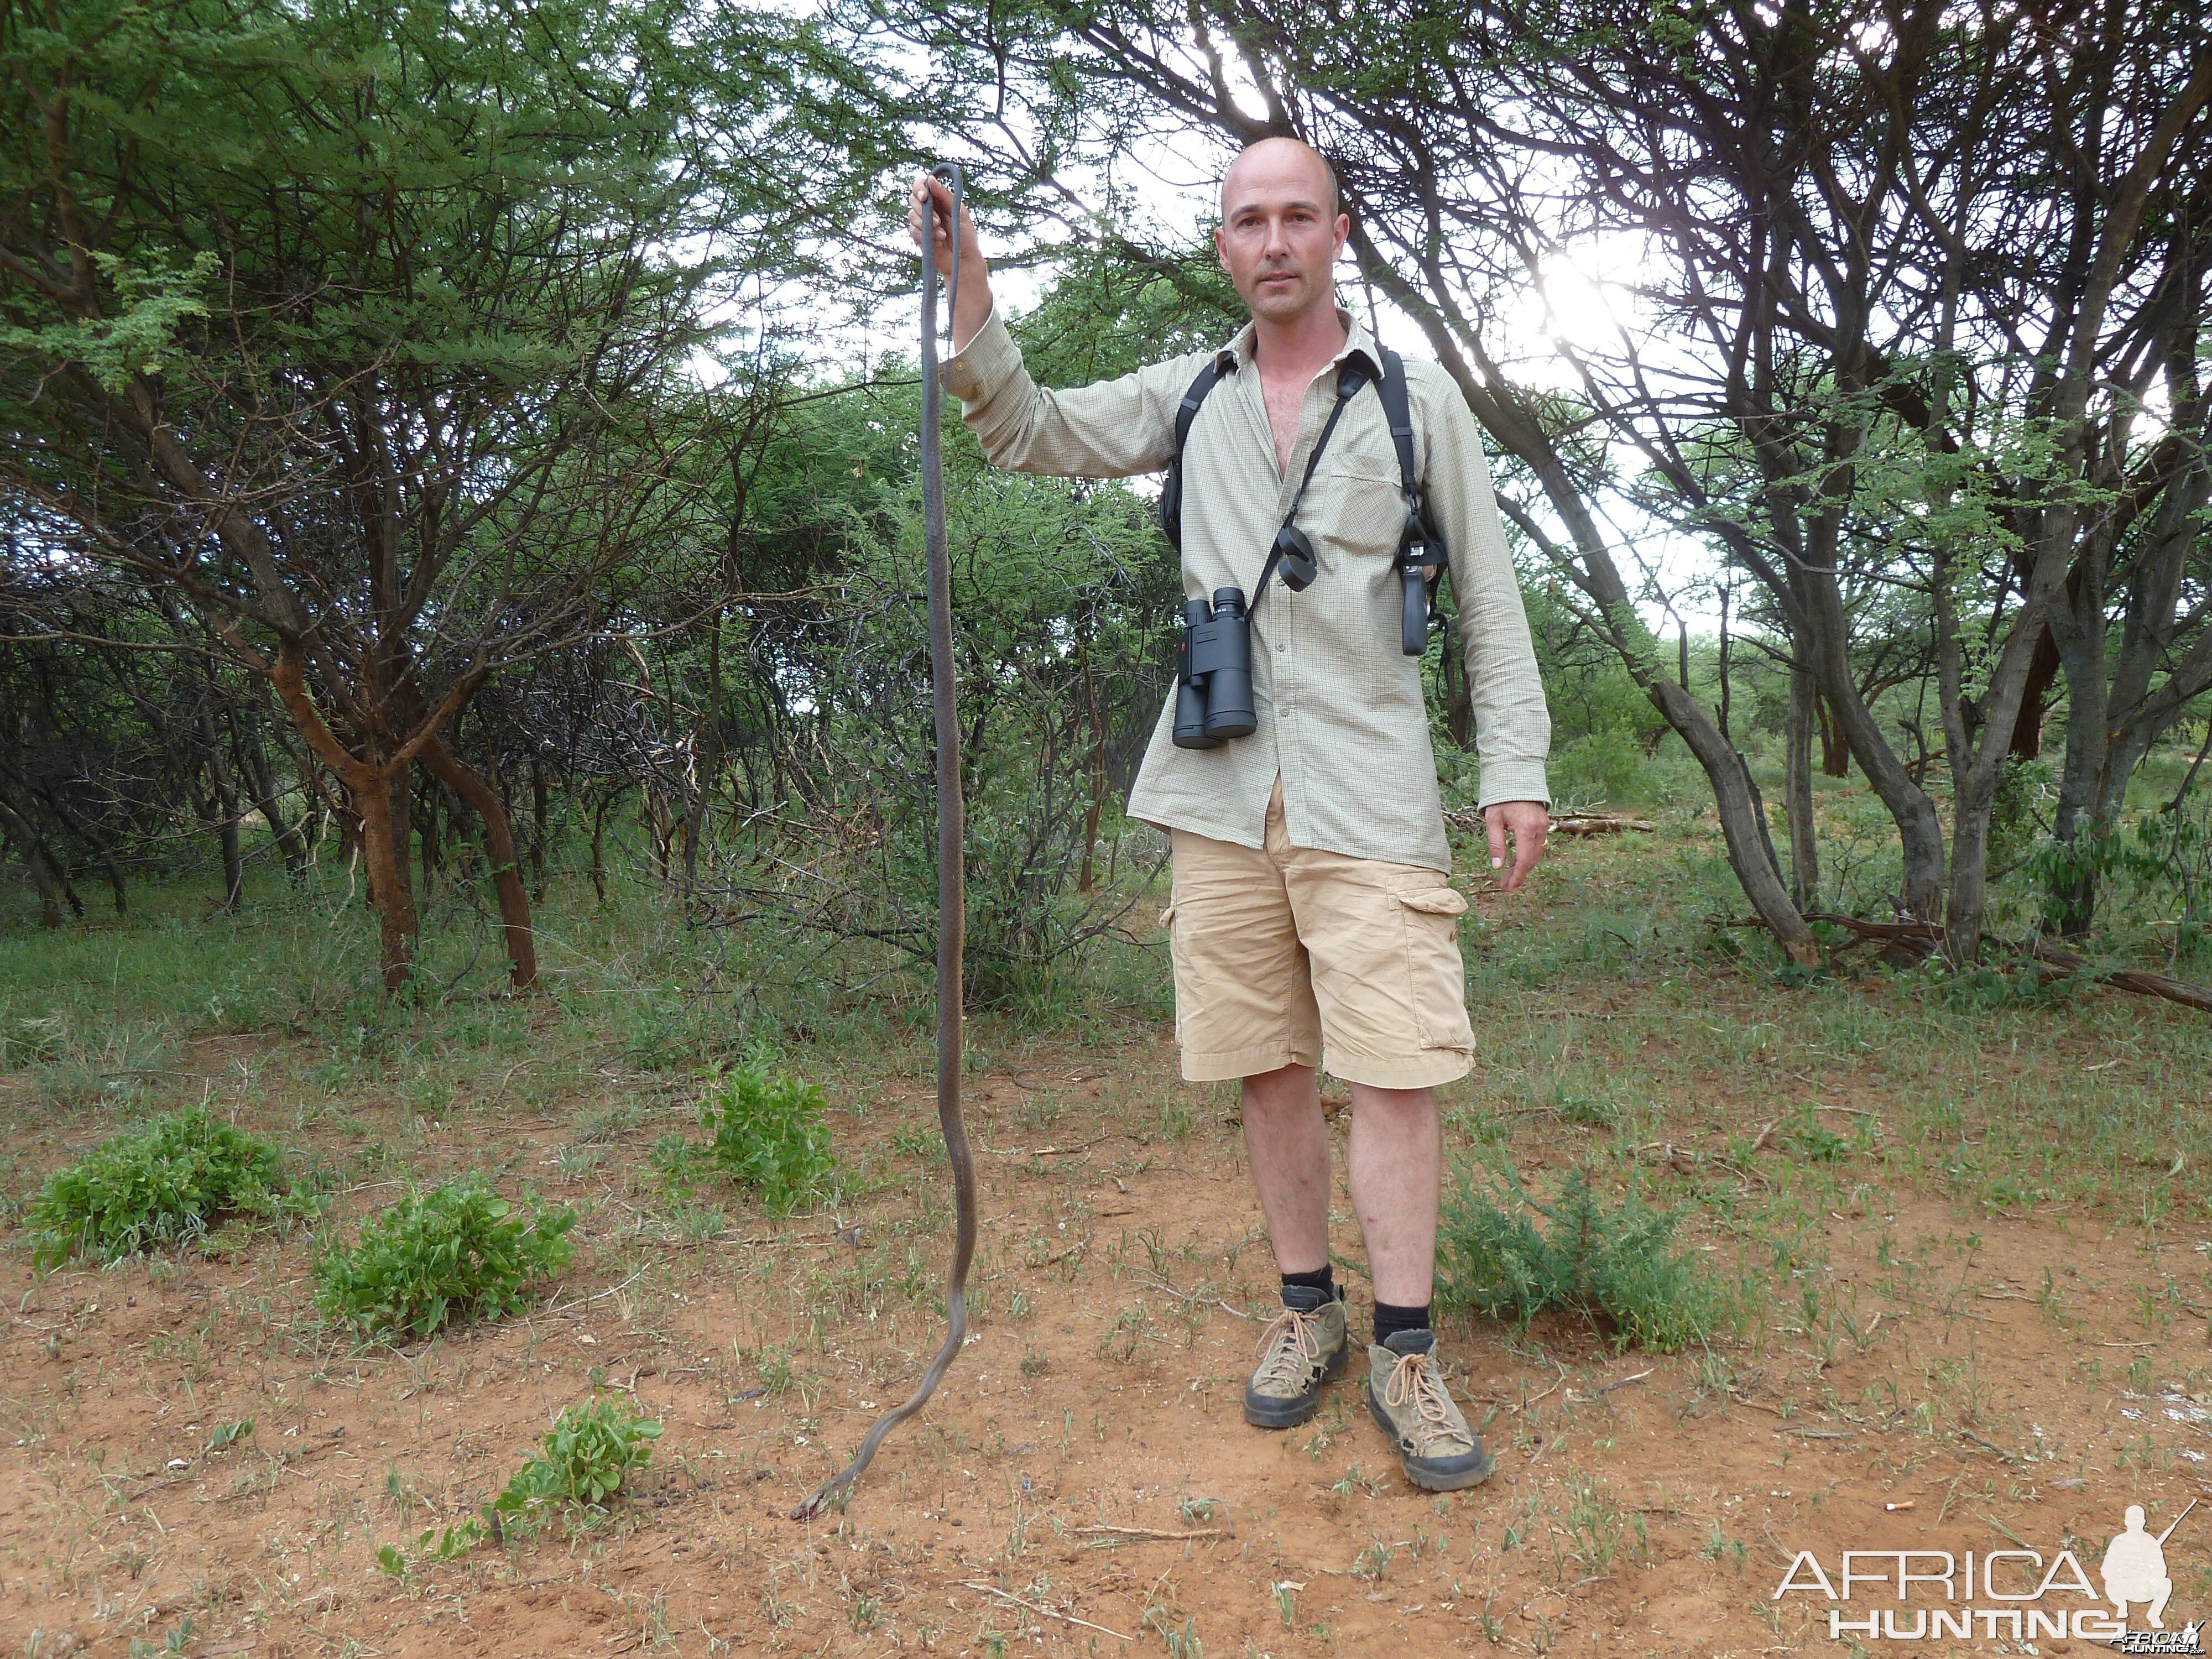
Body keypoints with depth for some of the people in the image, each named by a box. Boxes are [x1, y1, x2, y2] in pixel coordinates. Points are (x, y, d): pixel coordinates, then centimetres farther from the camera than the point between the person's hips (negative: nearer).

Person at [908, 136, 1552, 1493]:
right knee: (1268, 1063, 7)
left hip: (1367, 787, -2)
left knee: (1397, 1066, -7)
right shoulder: (1192, 396, 14)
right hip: (1223, 785, 3)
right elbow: (1032, 433, 8)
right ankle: (1309, 1313, 23)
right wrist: (968, 291, -7)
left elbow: (1489, 597, 5)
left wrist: (1518, 768, -2)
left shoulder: (1415, 397, 7)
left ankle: (1408, 1355, 6)